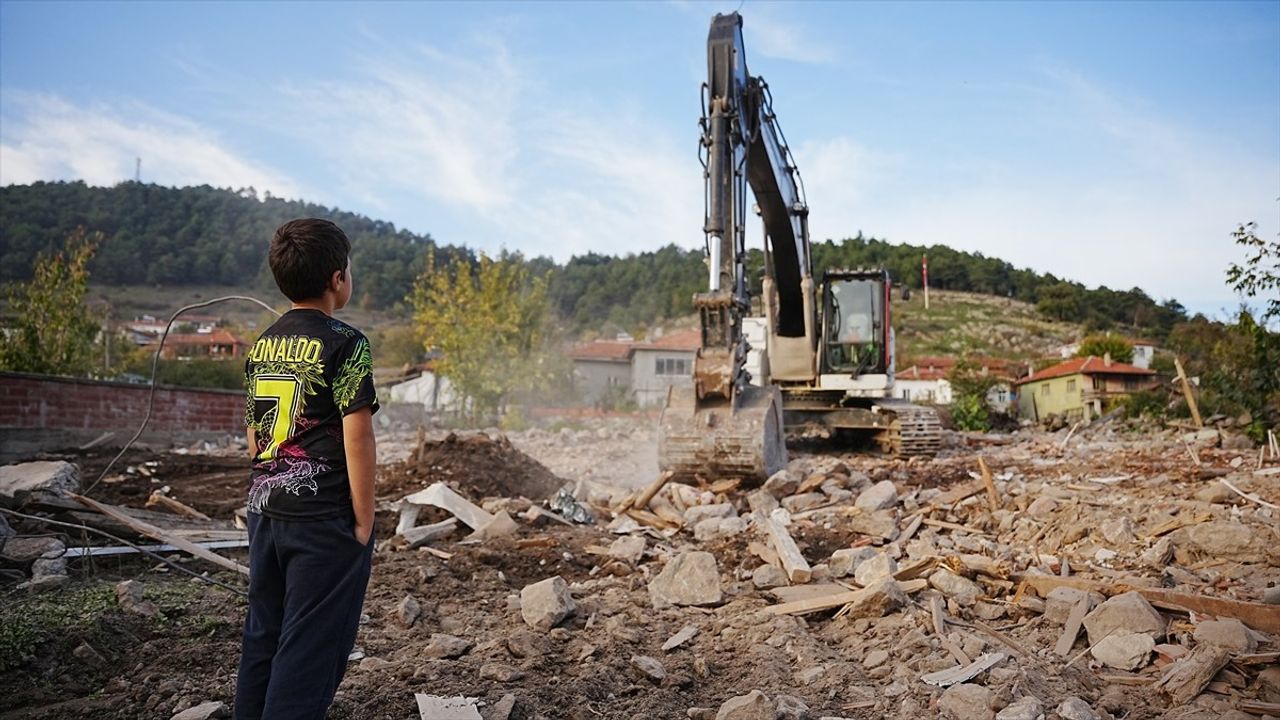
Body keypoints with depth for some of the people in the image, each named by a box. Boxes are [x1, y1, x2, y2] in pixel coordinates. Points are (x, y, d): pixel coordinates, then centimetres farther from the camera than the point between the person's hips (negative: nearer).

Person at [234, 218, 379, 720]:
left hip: (266, 512, 7)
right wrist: (363, 520, -10)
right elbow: (357, 438, -16)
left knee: (263, 635, 18)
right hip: (324, 518, -7)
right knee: (310, 644, 2)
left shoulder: (263, 345, 9)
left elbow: (255, 436, 14)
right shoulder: (343, 343, -13)